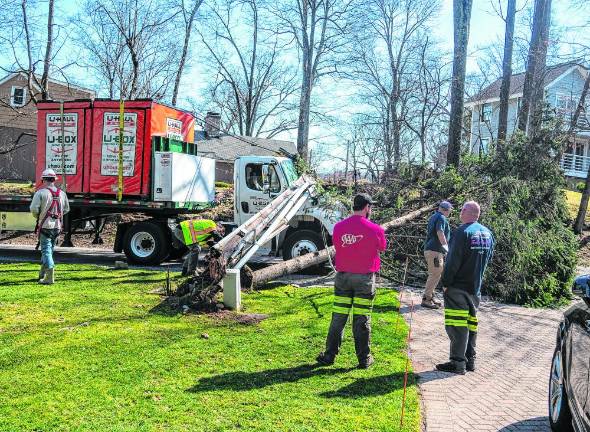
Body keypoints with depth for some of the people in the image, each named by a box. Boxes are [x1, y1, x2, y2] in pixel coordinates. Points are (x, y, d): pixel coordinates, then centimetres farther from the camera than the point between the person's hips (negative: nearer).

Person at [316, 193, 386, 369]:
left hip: (343, 276, 2)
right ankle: (364, 358, 16)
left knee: (338, 317, 9)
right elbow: (382, 248, 7)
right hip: (365, 278, -2)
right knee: (362, 320, 6)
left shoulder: (338, 227, -1)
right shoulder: (375, 229, -9)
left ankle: (329, 355, 15)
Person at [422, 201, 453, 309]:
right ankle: (426, 299, -6)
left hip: (429, 249, 10)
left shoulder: (433, 217, 18)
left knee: (435, 274, 18)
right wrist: (446, 246, -14)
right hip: (435, 251, -10)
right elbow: (440, 233, -24)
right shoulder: (441, 218, -12)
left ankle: (430, 297, 24)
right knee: (435, 275, -7)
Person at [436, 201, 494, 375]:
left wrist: (445, 282, -10)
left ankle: (457, 362, -4)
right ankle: (470, 360, 22)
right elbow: (488, 258, 16)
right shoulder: (487, 233, 9)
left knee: (456, 324, -5)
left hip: (458, 287, -8)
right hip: (476, 287, 8)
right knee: (471, 323, 15)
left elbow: (453, 261, -18)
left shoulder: (462, 232, -16)